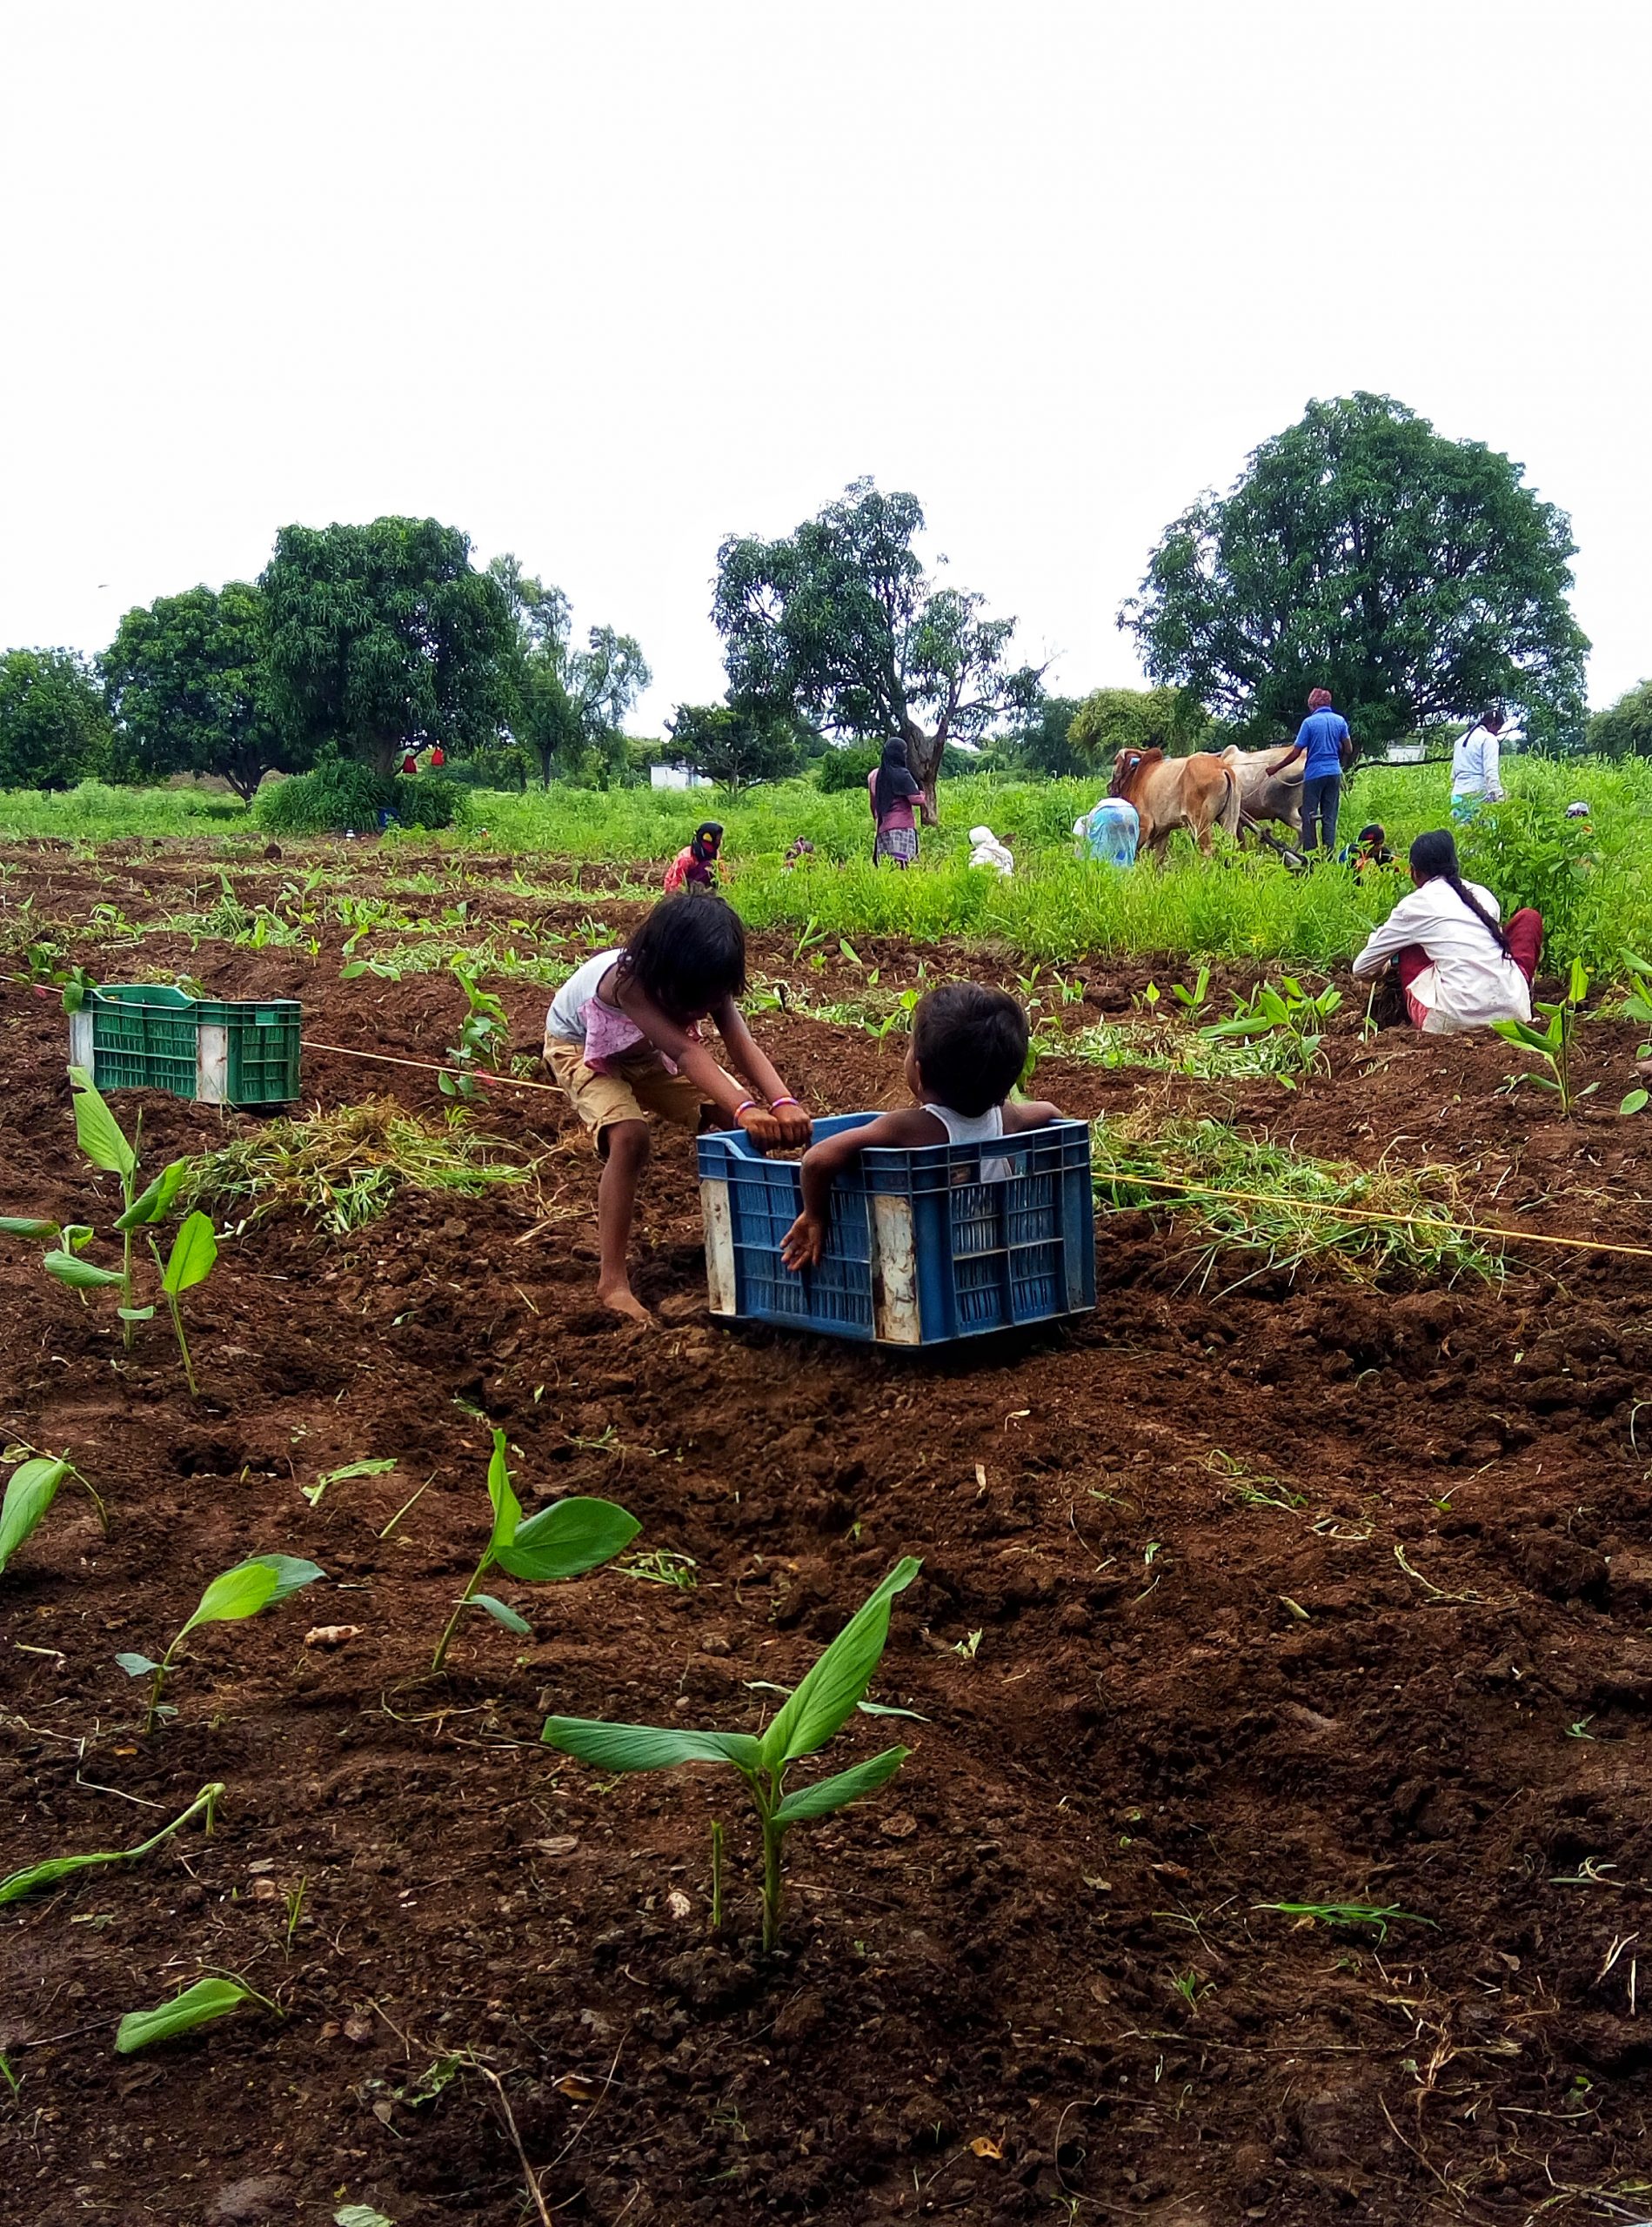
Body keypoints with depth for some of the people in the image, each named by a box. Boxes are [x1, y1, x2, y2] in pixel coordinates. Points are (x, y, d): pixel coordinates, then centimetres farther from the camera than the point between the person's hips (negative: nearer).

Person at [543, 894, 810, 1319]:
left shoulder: (706, 983, -27)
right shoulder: (627, 980, -43)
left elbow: (742, 1045, -39)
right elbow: (685, 1053, -53)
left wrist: (783, 1103, -57)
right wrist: (744, 1110, -66)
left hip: (645, 1051, 6)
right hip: (579, 1047, -6)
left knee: (744, 1119, -9)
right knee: (629, 1135, -32)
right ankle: (612, 1282, -25)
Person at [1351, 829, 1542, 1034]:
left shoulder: (1415, 905, 6)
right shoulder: (1483, 894, 17)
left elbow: (1361, 968, 16)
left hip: (1454, 1020, -3)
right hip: (1514, 1012, 3)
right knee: (1529, 917, 27)